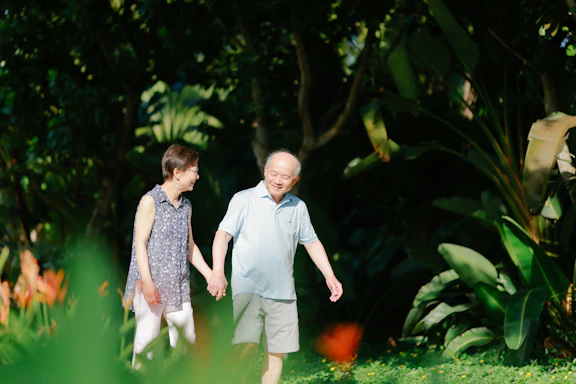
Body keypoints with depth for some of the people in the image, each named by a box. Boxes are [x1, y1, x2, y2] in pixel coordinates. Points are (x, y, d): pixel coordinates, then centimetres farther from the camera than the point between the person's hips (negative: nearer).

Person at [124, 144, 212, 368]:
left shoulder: (186, 206, 15)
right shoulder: (150, 201, -6)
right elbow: (140, 244, -10)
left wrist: (210, 275, 15)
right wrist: (147, 282, -18)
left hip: (178, 287, 7)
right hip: (152, 284, -7)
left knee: (187, 338, 4)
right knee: (148, 340, -8)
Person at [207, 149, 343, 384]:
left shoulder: (298, 207, 12)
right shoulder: (244, 200, -2)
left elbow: (312, 243, 22)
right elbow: (223, 235, -9)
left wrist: (330, 276, 14)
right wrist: (217, 272, -23)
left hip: (282, 293, 5)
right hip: (248, 288, -5)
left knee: (276, 352, 6)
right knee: (246, 345, -20)